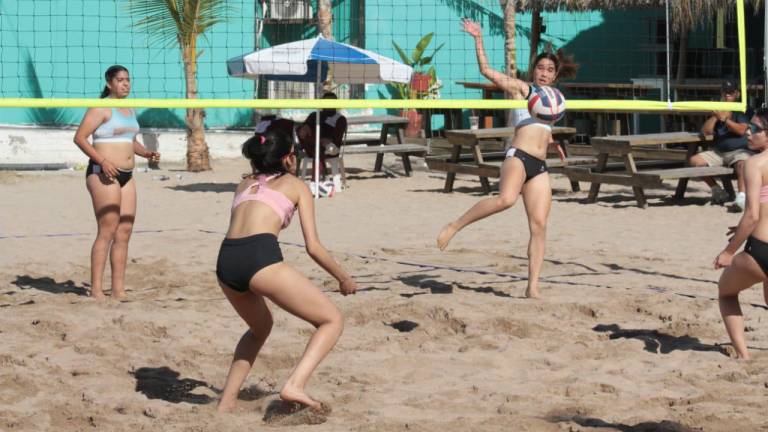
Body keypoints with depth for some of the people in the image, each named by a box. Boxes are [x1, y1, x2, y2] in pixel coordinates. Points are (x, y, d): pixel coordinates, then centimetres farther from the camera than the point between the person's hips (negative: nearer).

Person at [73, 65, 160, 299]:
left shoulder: (129, 110, 19)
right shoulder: (101, 108, -6)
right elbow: (80, 137, -13)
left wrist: (147, 153, 12)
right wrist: (102, 161, -22)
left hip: (126, 175, 8)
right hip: (104, 174, -8)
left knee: (124, 232, 5)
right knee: (107, 231, -12)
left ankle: (118, 289, 8)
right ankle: (96, 289, -11)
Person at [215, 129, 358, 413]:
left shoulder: (245, 184, 31)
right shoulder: (295, 185, 18)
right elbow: (313, 247, 12)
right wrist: (344, 279, 24)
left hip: (225, 261, 6)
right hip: (260, 258, -6)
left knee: (260, 328, 34)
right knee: (332, 320, 5)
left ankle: (226, 403, 24)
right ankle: (295, 384, -17)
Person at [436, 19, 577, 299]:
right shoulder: (521, 88, 6)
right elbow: (486, 70, -3)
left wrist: (553, 144, 24)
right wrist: (478, 38, -10)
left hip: (540, 167, 6)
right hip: (518, 157, -6)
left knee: (539, 225, -5)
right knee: (506, 199, -36)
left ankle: (533, 287, -4)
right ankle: (454, 227, -21)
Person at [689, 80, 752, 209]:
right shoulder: (719, 110, 18)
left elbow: (741, 130, -13)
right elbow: (705, 131, 7)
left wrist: (725, 119, -16)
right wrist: (715, 116, -3)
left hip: (740, 151, -6)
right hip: (719, 152, 6)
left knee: (742, 163, -40)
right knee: (695, 160, -11)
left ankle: (742, 196, -57)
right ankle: (717, 190, 0)